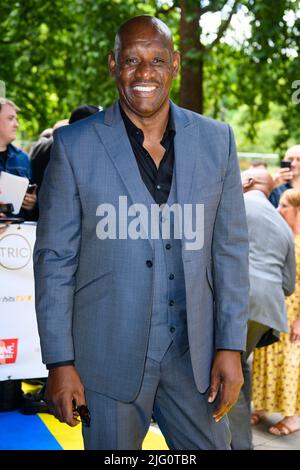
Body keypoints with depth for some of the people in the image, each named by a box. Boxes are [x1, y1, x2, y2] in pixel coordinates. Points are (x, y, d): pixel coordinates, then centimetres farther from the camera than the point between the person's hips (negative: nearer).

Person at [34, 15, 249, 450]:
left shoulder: (216, 140, 2)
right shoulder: (75, 146, -5)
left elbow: (231, 249, 4)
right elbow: (54, 259, -4)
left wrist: (231, 347, 1)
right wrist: (59, 362, -6)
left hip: (193, 352, 2)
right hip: (110, 355, -2)